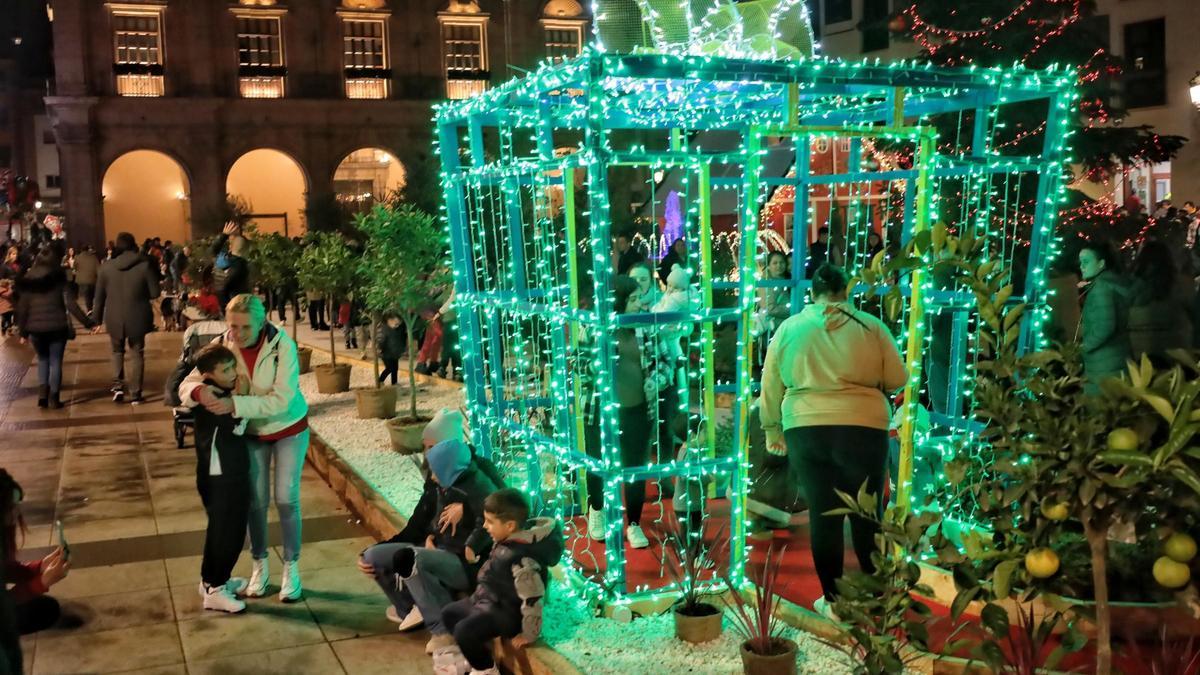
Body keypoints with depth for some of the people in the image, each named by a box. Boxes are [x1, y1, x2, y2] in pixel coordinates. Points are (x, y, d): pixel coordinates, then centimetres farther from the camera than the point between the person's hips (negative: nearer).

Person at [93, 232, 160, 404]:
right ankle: (135, 393, 10)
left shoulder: (107, 266, -5)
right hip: (137, 318, -1)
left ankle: (118, 385, 6)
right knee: (137, 354, 11)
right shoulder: (144, 265, -10)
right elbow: (155, 292, -6)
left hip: (115, 318, 1)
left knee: (117, 351, 21)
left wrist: (97, 318, 13)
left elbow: (99, 296, 2)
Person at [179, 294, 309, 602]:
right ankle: (260, 565, 27)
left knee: (286, 499, 0)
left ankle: (292, 568, 17)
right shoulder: (221, 345, -19)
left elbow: (281, 400, -33)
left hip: (288, 428, -2)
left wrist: (234, 404, -44)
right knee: (256, 501, 8)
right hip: (251, 432, 3)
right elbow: (187, 384, -18)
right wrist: (200, 391, -42)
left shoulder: (282, 345, -28)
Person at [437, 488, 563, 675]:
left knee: (464, 631, -28)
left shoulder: (522, 558, -33)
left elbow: (532, 599, -30)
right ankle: (471, 656, 35)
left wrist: (529, 635, -21)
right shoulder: (507, 540, -2)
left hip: (507, 613, -11)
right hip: (491, 600, 11)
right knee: (449, 612, 20)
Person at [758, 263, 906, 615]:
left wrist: (772, 429, 22)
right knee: (867, 514, 10)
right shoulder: (871, 326, 4)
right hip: (863, 429, -1)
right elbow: (897, 379, 7)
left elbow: (771, 387, 12)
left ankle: (833, 599, 15)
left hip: (805, 430, 1)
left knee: (822, 513, 8)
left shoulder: (789, 328, 7)